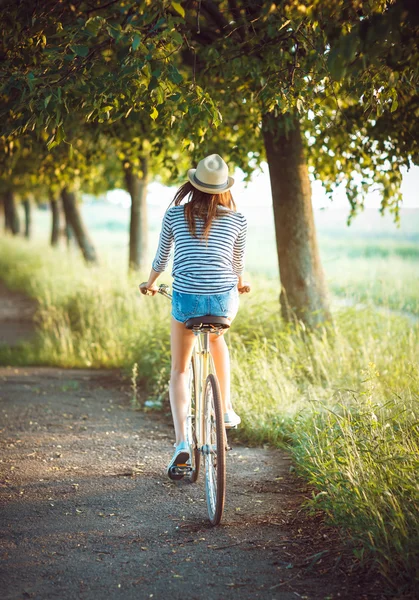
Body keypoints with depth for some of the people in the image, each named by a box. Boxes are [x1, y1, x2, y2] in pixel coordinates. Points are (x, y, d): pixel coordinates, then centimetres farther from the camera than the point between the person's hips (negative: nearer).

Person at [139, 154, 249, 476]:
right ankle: (226, 408, 36)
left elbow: (161, 258, 15)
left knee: (180, 370, 16)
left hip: (186, 300, -1)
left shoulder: (175, 214, 4)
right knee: (216, 336, 37)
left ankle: (181, 441, -1)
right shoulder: (237, 219, 5)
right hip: (224, 300, 1)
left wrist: (150, 284, 35)